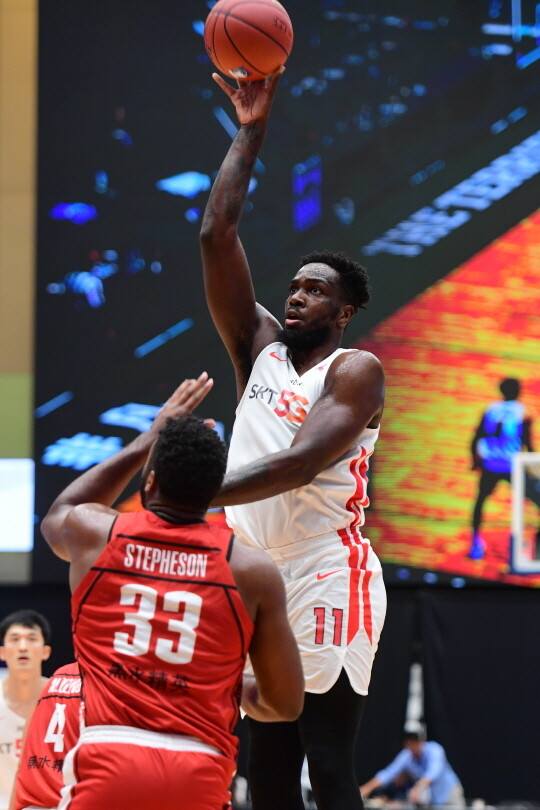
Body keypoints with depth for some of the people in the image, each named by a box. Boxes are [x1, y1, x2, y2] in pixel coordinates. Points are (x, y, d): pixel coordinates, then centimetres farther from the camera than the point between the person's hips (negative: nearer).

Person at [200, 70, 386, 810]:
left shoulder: (356, 371, -3)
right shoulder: (259, 348, 15)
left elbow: (302, 462, -18)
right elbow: (217, 235, 9)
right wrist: (251, 132, 7)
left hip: (326, 582, -7)